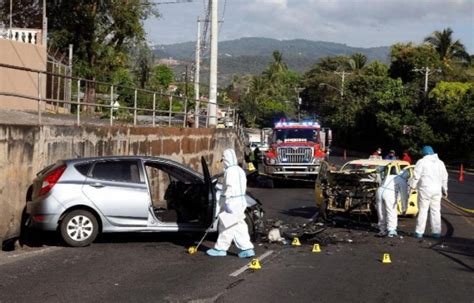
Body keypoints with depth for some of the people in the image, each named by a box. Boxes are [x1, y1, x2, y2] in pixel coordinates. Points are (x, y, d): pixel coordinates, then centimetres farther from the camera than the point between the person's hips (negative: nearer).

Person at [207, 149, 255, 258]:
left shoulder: (230, 171, -14)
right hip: (240, 201, 9)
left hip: (232, 202, -9)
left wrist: (227, 202, -21)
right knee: (239, 225, 10)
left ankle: (220, 248, 9)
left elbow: (230, 187, -21)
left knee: (226, 226, 0)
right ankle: (247, 248, 7)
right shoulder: (240, 170, 15)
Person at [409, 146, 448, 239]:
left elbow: (416, 176, -9)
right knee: (436, 211, 9)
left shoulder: (421, 162, -6)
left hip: (425, 189, -4)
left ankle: (419, 232, 1)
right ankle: (436, 232, 9)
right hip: (437, 189, 4)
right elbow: (444, 178, 16)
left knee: (422, 210, 0)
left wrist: (412, 186, -2)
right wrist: (445, 190, 24)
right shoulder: (440, 162, 11)